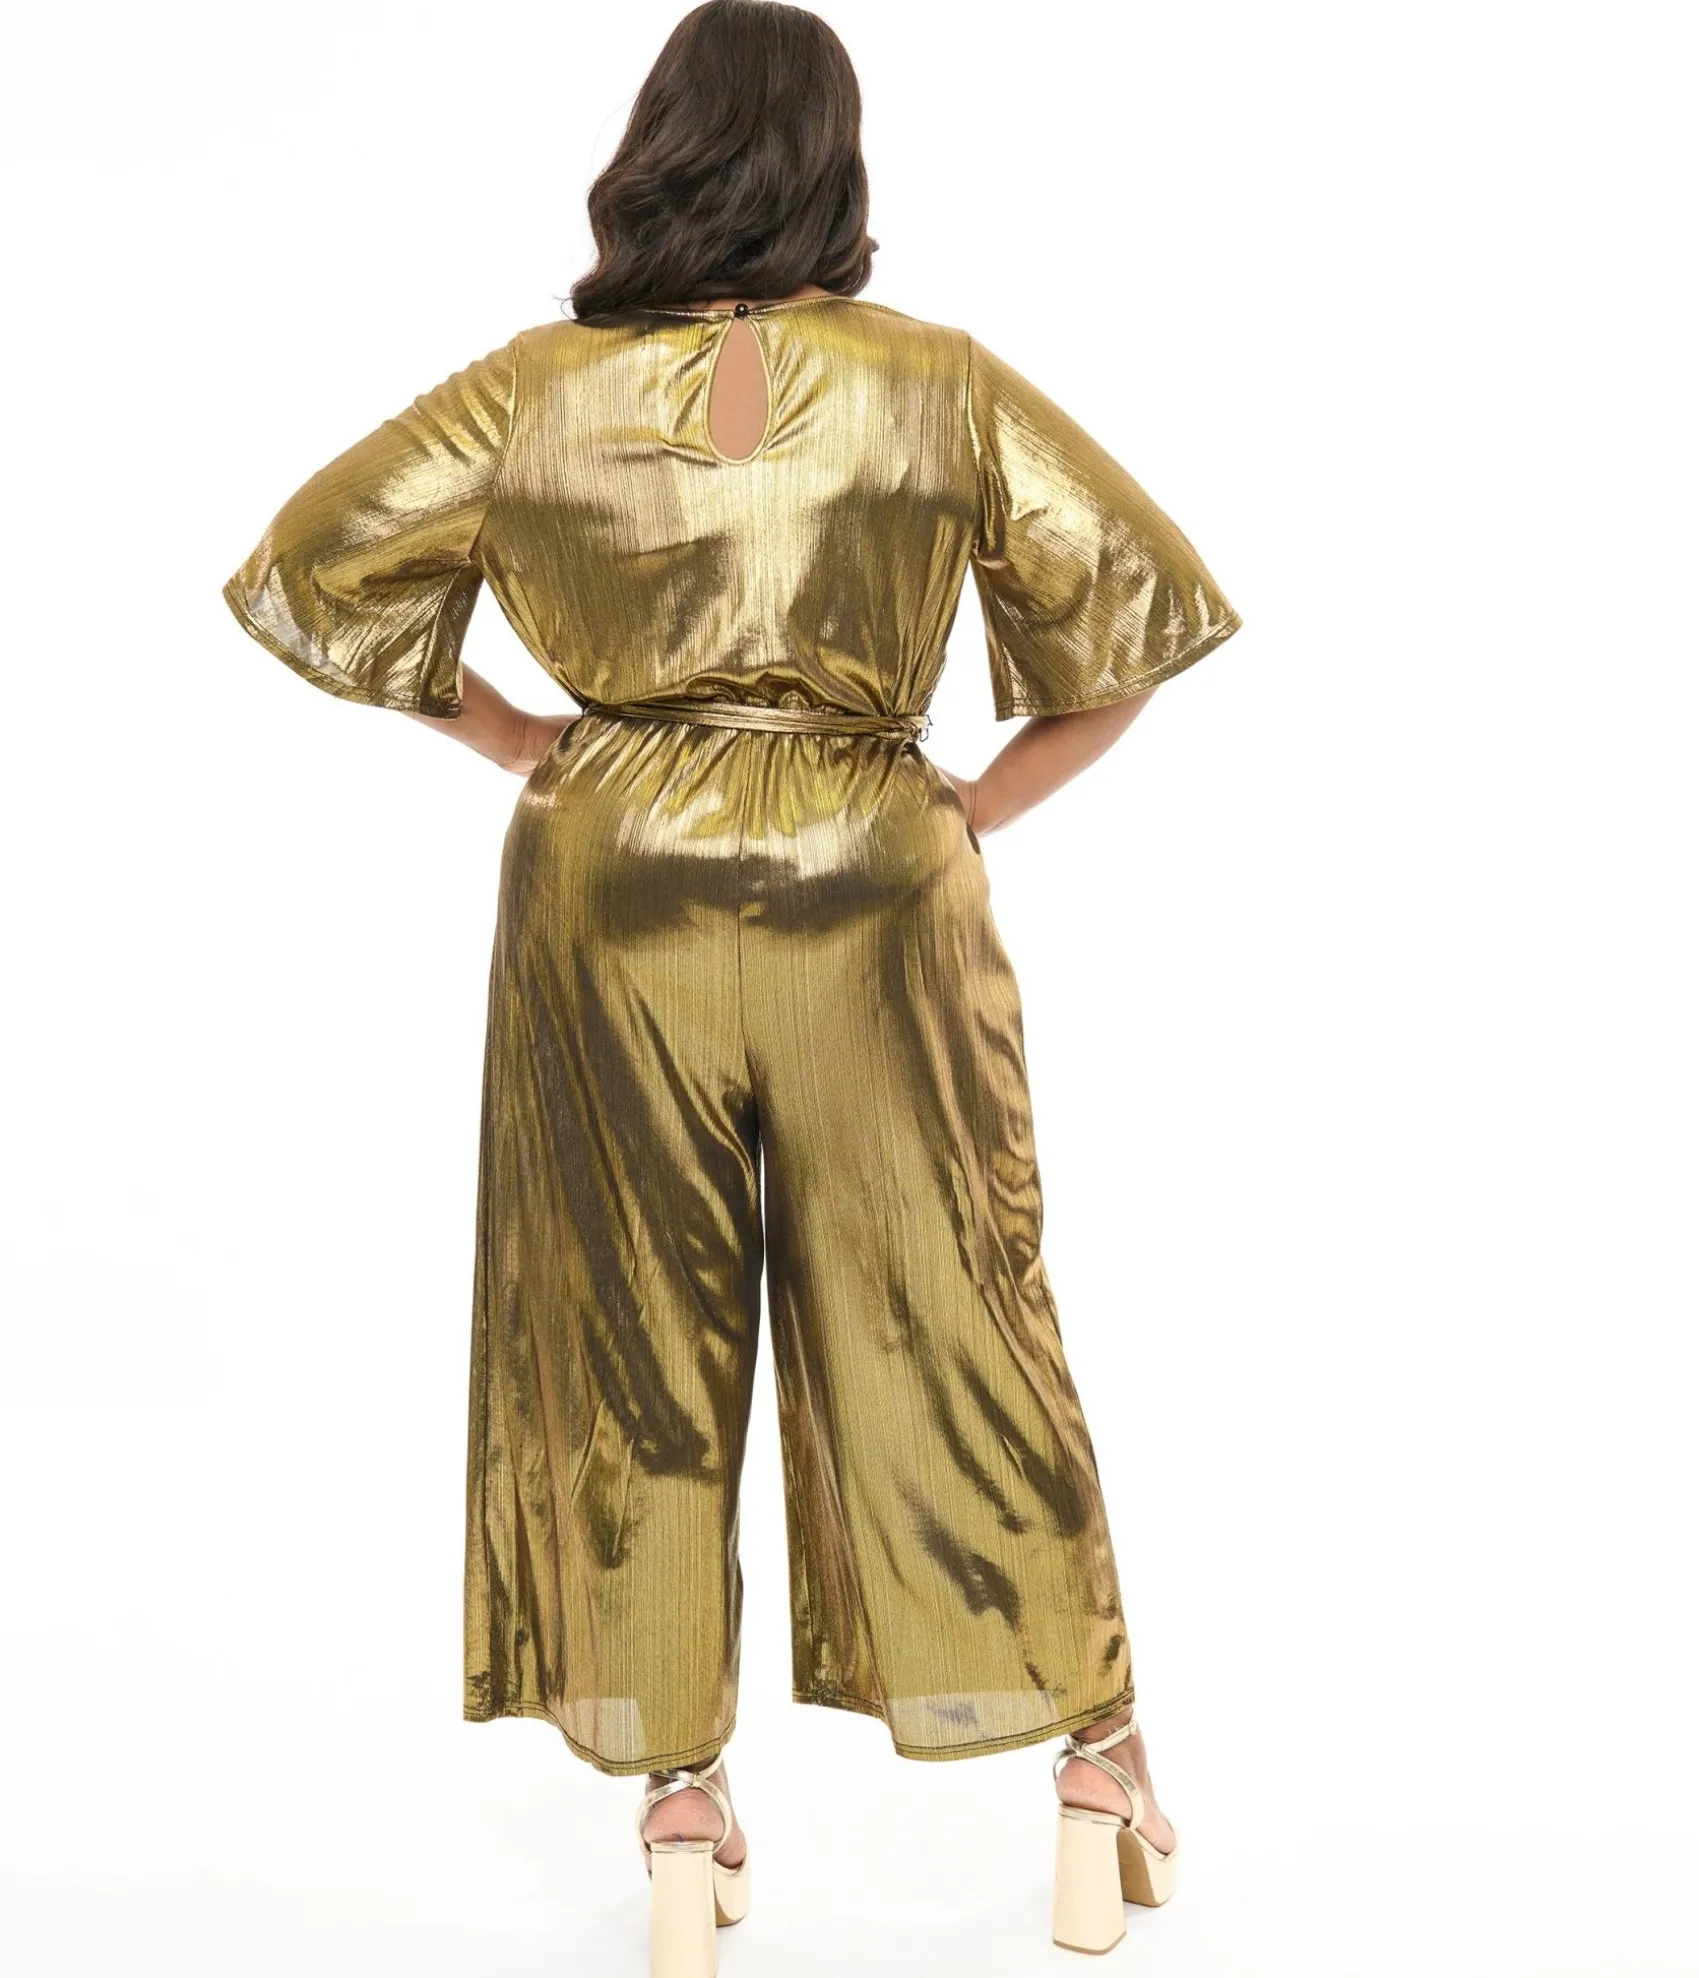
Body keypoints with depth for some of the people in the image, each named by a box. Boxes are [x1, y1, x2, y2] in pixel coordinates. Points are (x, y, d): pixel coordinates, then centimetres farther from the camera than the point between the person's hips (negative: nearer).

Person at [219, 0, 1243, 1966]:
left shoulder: (534, 389, -1)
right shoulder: (940, 383, -3)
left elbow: (307, 569, 4)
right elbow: (1142, 600, -1)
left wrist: (510, 738, 9)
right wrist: (990, 799, 6)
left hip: (615, 881, 1)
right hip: (873, 883, 0)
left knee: (634, 1341, 11)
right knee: (946, 1321, 10)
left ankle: (680, 1800, 19)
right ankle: (1097, 1769, 20)